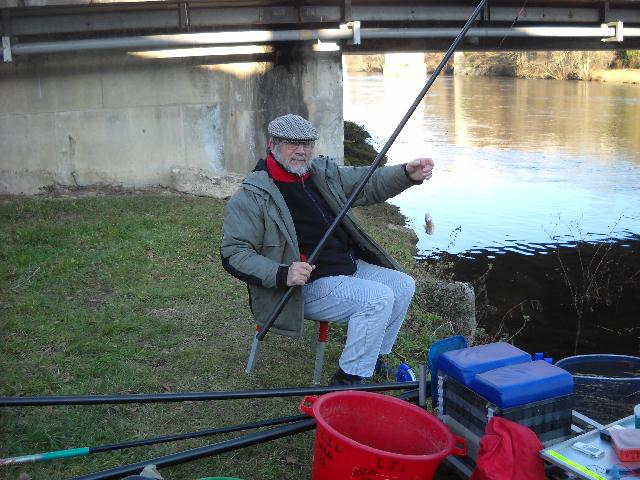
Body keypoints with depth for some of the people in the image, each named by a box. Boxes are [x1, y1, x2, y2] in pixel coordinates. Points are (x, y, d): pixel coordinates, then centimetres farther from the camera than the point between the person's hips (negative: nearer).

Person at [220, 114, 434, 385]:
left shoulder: (324, 173, 9)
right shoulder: (252, 196, -13)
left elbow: (370, 183, 10)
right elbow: (233, 254, -16)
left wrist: (408, 174, -11)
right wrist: (281, 274, -31)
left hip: (350, 267, 9)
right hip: (308, 286, -9)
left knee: (404, 285, 7)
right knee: (378, 298, -24)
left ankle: (374, 357, 23)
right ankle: (347, 382, -10)